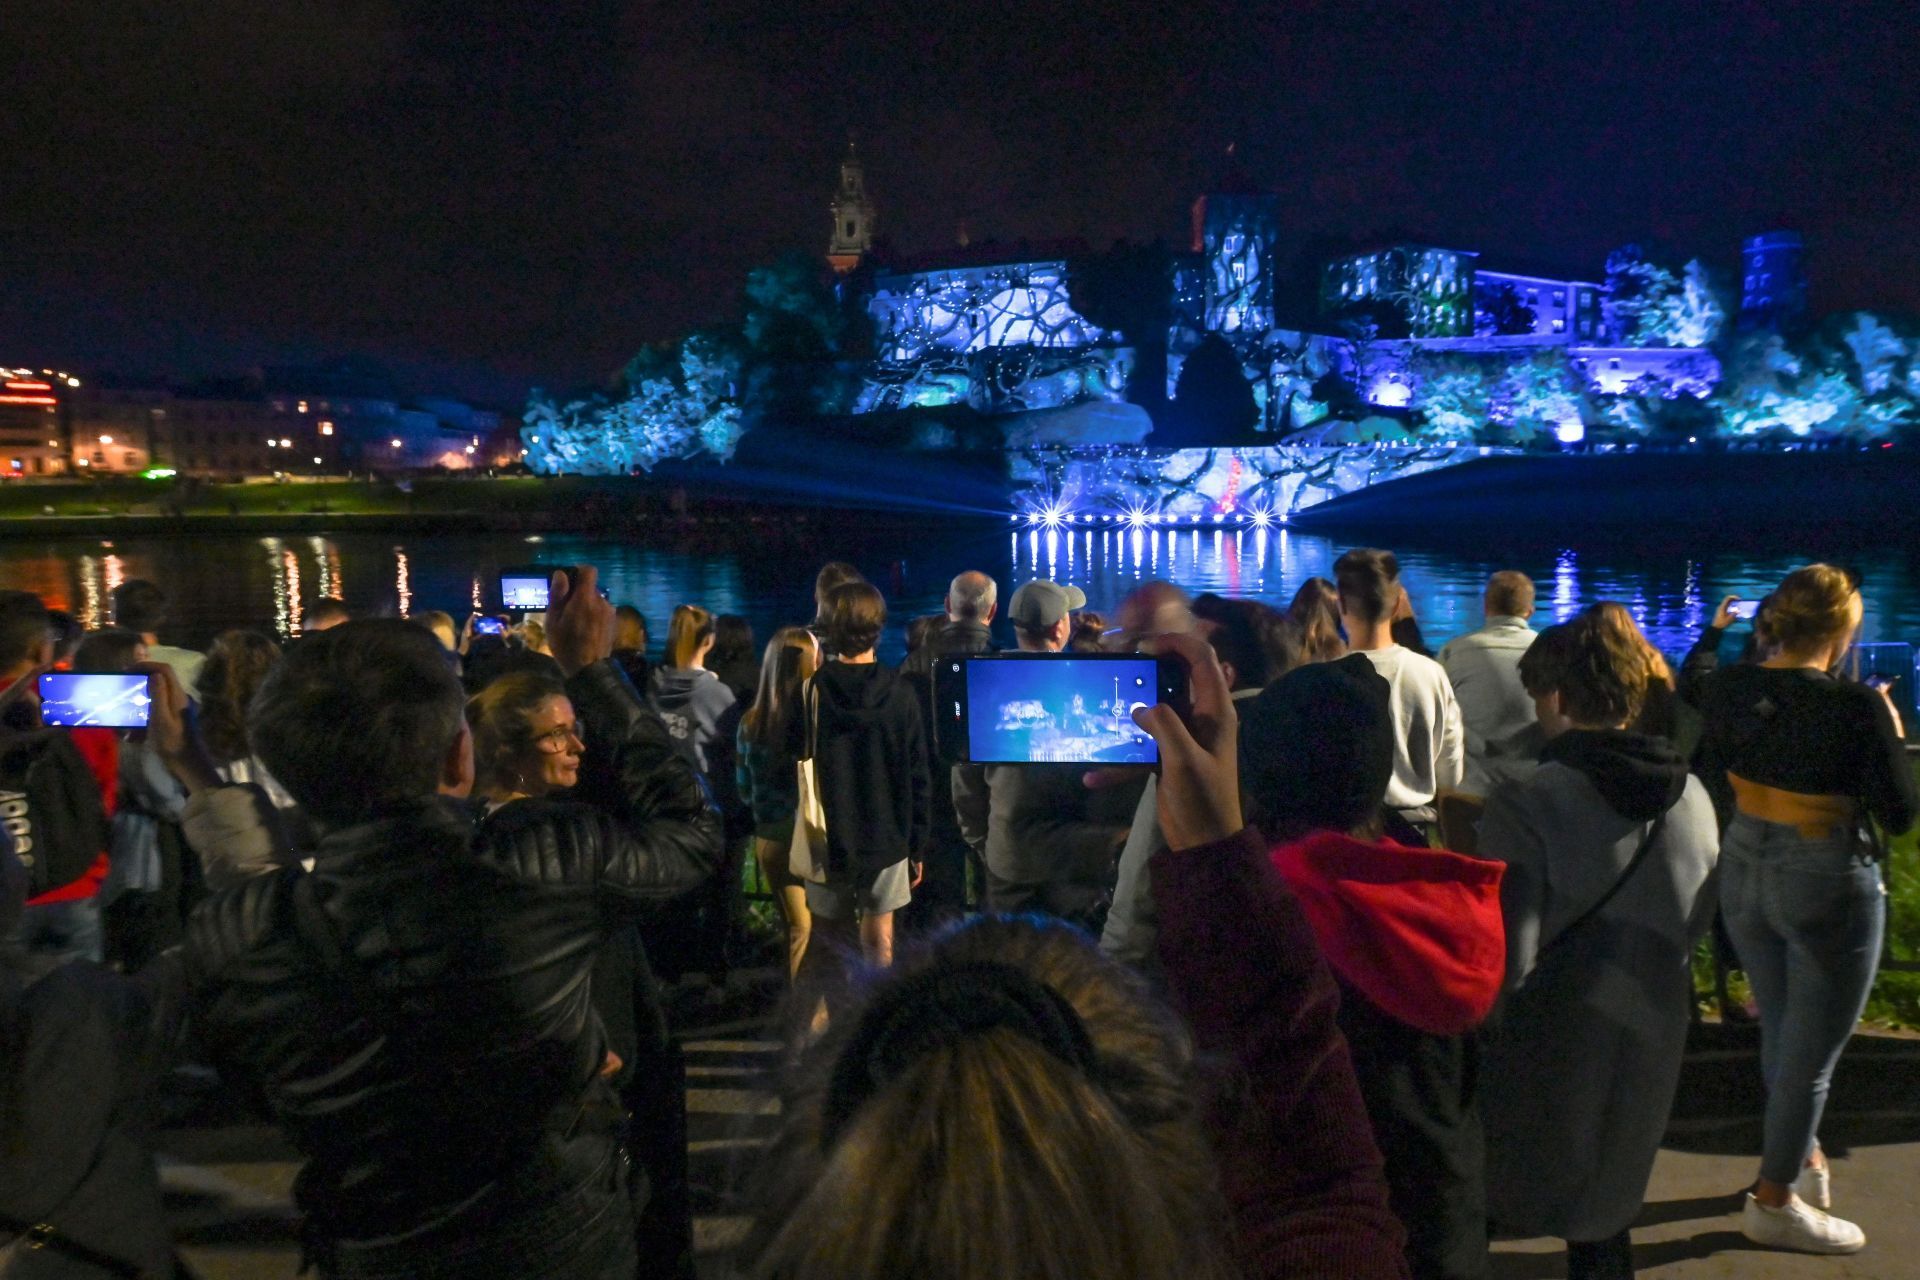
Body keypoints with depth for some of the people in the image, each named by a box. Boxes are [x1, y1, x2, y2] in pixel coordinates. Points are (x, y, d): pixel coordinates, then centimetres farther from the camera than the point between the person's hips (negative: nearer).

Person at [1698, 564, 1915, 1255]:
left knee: (1782, 1033, 25)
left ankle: (1803, 1155, 46)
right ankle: (1774, 1202, 26)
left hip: (1745, 871, 6)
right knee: (1810, 1051, 11)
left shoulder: (1731, 685, -6)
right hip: (1826, 886, -5)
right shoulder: (1855, 705, -21)